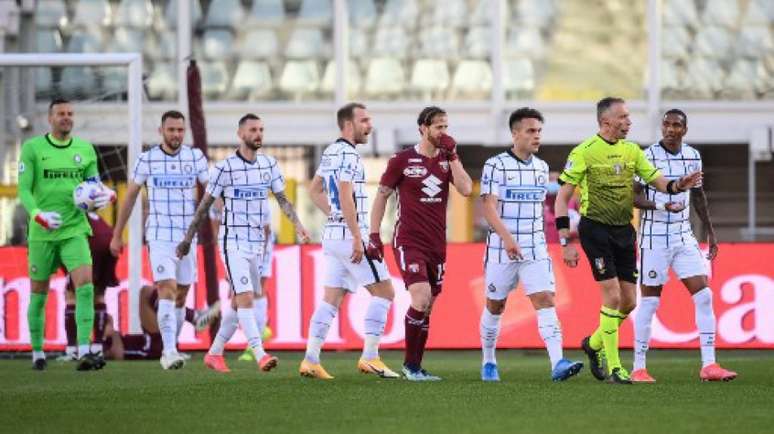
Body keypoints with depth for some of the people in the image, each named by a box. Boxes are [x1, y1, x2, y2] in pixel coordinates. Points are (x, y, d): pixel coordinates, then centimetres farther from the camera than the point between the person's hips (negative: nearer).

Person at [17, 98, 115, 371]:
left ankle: (84, 352, -24)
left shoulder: (85, 149, 8)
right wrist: (37, 215, -23)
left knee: (85, 285, -18)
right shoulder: (32, 148, -1)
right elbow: (24, 190, -6)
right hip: (42, 233, -1)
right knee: (38, 295, 7)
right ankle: (37, 352, 25)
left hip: (75, 229, 1)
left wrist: (107, 195, -11)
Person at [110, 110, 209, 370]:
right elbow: (130, 197, 7)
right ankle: (170, 352, -24)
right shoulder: (147, 159, 0)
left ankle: (170, 350, 23)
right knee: (167, 290, -17)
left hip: (188, 236, 3)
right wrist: (117, 235, 9)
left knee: (181, 295, 9)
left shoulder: (195, 157, 4)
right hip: (159, 236, -3)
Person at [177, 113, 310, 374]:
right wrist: (188, 240, 3)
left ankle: (214, 353, 24)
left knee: (238, 303, 12)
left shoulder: (269, 164, 6)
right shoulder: (225, 168, -8)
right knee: (245, 298, -17)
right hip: (233, 242, -6)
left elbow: (282, 199, 9)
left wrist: (298, 225, -9)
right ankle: (260, 355, -24)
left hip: (257, 243, 6)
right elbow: (205, 206, 0)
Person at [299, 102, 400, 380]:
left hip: (333, 234, 9)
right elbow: (346, 197, -21)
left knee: (332, 299, 8)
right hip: (350, 235, -9)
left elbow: (315, 191, 27)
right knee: (384, 292, -3)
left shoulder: (330, 152, 16)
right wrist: (358, 237, -21)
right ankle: (369, 357, -6)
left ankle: (310, 361, 3)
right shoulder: (348, 154, -13)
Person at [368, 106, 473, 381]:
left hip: (437, 244, 5)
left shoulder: (447, 160, 9)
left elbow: (466, 190, -5)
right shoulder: (402, 160, -3)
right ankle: (410, 364, -8)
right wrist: (374, 235, -3)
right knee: (421, 298, -20)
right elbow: (381, 196, 2)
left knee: (427, 307, 5)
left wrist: (452, 155, -8)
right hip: (409, 242, -5)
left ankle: (415, 367, 13)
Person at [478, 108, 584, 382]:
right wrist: (507, 238, -28)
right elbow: (489, 207, -15)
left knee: (545, 301, -13)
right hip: (501, 248, -3)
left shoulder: (541, 167, 10)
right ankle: (488, 362, 28)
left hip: (535, 249, 3)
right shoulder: (496, 165, -7)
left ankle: (558, 364, -25)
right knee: (495, 307, 9)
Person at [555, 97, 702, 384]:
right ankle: (613, 368, -5)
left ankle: (594, 343, 30)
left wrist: (678, 185, -14)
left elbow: (658, 182, 10)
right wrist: (566, 243, -11)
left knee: (629, 301, 5)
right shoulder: (584, 152, -9)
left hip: (624, 231, 6)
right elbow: (562, 199, -7)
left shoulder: (632, 150, 8)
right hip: (595, 228, -6)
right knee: (613, 296, -13)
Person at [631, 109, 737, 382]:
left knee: (703, 295, -4)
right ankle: (639, 368, 7)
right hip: (654, 238, -5)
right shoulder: (647, 157, -9)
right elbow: (633, 197, -12)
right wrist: (663, 205, -28)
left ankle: (708, 365, -3)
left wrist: (710, 232, 21)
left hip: (684, 236, 5)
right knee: (649, 301, -2)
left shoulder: (693, 156, 7)